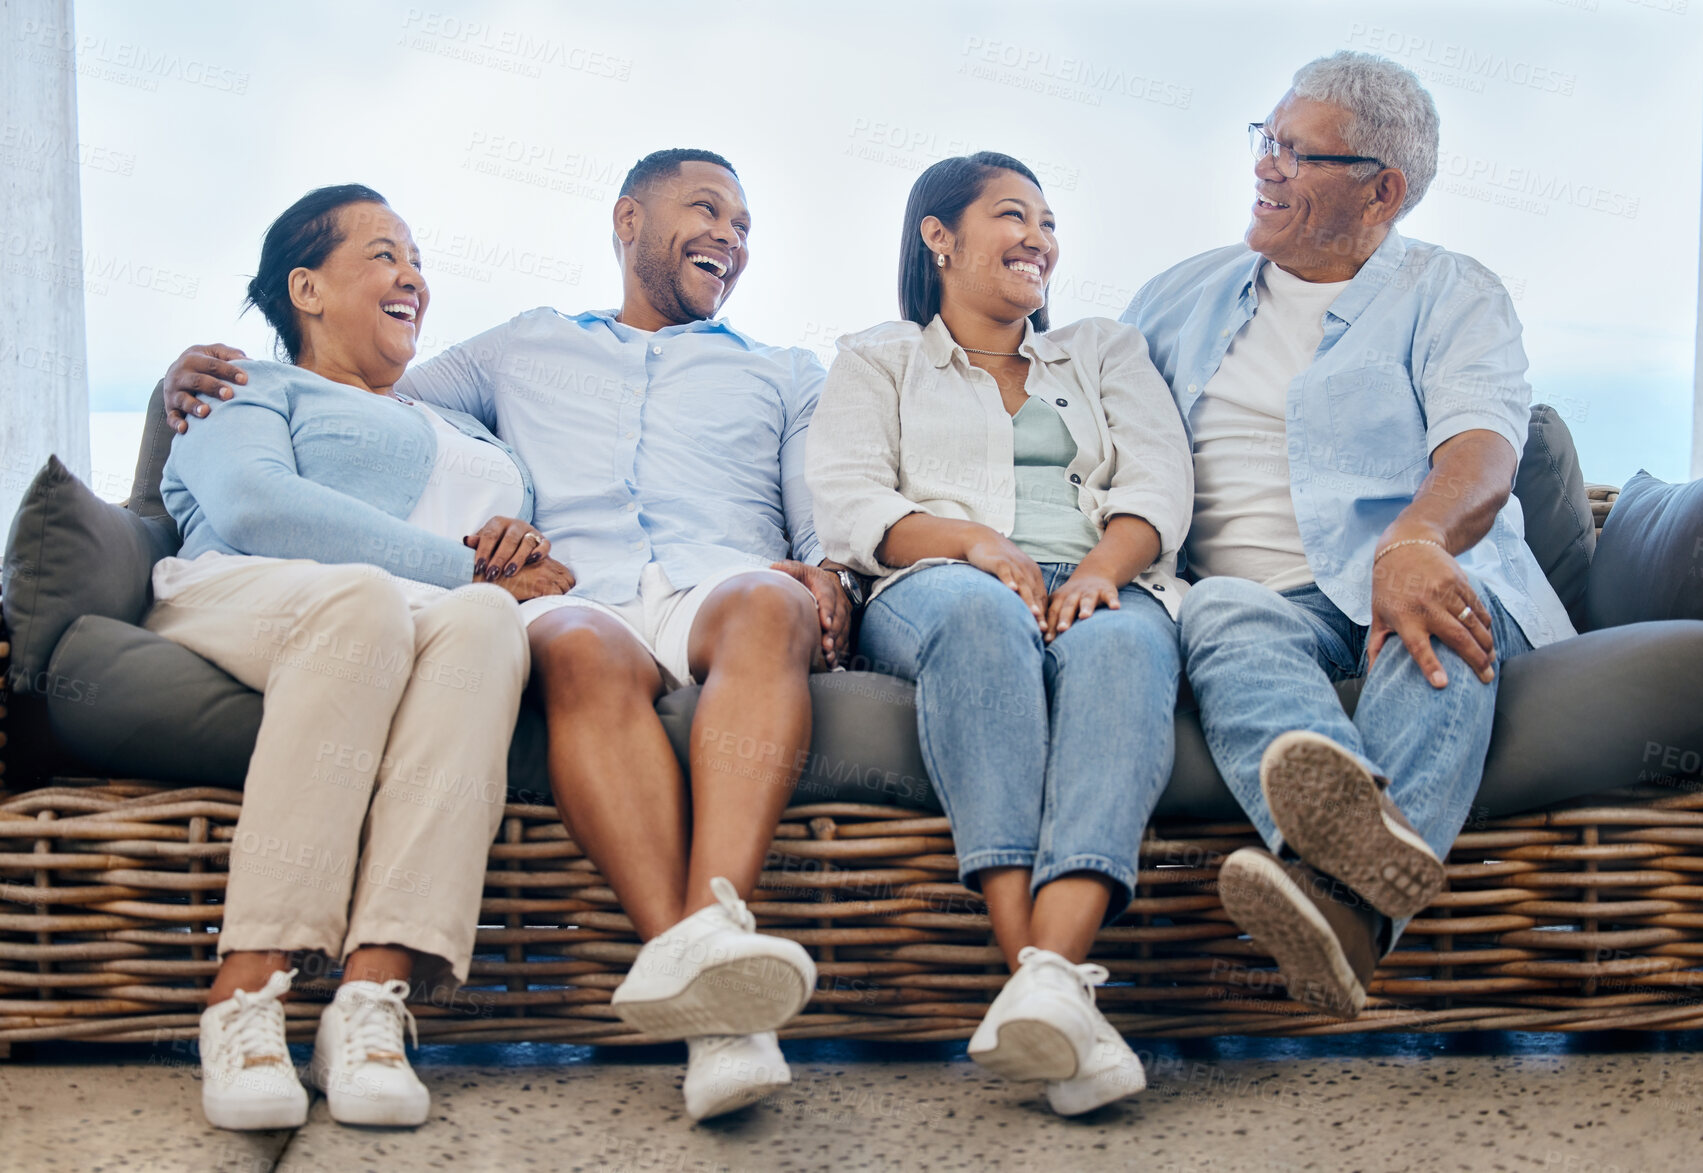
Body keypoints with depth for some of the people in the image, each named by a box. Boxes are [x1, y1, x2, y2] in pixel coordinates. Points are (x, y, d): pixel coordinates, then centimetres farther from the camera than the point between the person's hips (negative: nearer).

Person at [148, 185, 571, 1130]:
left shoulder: (469, 439, 38)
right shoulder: (253, 390, 22)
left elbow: (524, 581, 26)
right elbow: (252, 505, -2)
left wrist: (524, 551, -1)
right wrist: (465, 564, -7)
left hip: (436, 623, 3)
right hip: (246, 601, -3)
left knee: (480, 621, -34)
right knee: (363, 599, -38)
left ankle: (374, 1000, -45)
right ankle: (246, 995, -40)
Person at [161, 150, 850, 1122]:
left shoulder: (785, 375, 32)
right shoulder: (523, 350, 34)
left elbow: (833, 533, 20)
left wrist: (828, 579, -6)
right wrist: (205, 381, 19)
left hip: (722, 587, 1)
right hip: (575, 598, 0)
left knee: (766, 603, -36)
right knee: (579, 645, -38)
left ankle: (712, 922, -56)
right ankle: (713, 1008, -51)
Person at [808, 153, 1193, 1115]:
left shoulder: (1107, 350, 30)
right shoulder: (880, 359, 24)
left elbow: (1159, 482, 12)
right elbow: (847, 505, 6)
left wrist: (1101, 568, -11)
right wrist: (971, 541, -14)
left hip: (1101, 589, 2)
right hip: (933, 596, -1)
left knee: (1120, 643, -37)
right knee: (978, 610, -39)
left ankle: (1050, 973, -55)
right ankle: (1044, 988, -49)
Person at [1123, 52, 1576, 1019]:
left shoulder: (1454, 296, 12)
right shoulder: (1184, 296, 24)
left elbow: (1482, 448, -8)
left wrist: (1415, 541, -33)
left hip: (1410, 579, -1)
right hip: (1261, 600, 2)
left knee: (1436, 607, -37)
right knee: (1223, 611, -34)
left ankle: (1347, 902, -61)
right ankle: (1354, 826, -64)